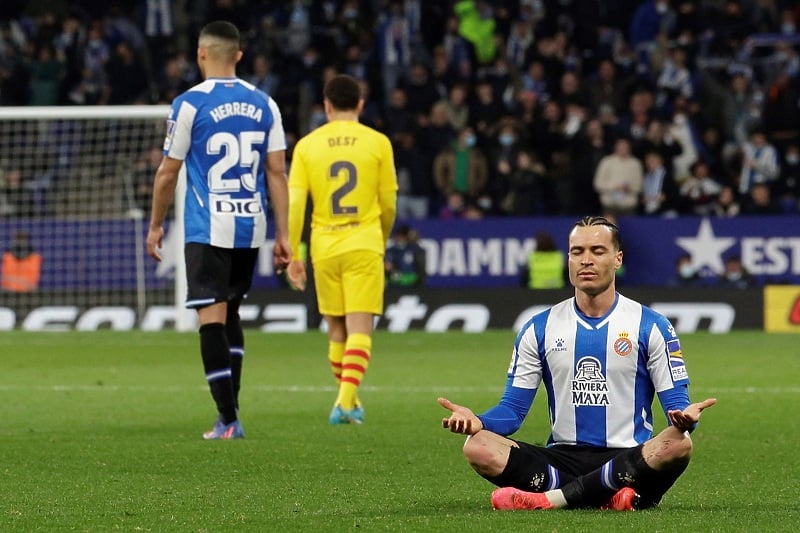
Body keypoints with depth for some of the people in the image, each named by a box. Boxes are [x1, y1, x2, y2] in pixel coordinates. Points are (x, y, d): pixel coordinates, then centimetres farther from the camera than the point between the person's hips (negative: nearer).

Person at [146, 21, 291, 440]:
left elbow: (168, 172, -1)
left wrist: (156, 225, 12)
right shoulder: (263, 104, 6)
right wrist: (282, 236, 6)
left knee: (212, 318, -4)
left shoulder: (189, 104, -6)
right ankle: (230, 406, 19)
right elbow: (277, 172, 4)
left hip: (208, 230, -5)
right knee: (230, 312, 20)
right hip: (251, 228, 5)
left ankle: (228, 420, -10)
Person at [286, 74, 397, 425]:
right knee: (360, 328, -6)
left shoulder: (307, 145, 2)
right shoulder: (377, 143, 0)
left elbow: (294, 204, -3)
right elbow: (388, 204, 5)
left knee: (337, 328, 16)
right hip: (364, 245, -2)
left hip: (324, 247, 2)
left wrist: (293, 256, 2)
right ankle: (347, 400, -21)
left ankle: (346, 398, 25)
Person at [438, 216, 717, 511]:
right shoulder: (538, 329, 10)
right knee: (478, 447, -23)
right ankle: (609, 496, -32)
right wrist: (478, 421, -14)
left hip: (629, 462, -2)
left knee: (678, 445, -35)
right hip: (562, 459, 2)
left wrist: (684, 417, -24)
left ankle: (549, 498, -33)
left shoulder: (651, 326, 5)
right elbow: (513, 409, 9)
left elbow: (676, 402, 1)